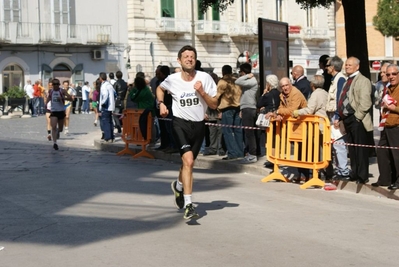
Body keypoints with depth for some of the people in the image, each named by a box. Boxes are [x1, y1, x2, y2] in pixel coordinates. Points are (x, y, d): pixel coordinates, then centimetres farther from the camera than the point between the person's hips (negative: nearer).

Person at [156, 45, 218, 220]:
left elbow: (214, 105, -3)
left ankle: (178, 186, 50)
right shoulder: (172, 80, -4)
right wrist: (161, 104, 3)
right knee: (188, 161, -21)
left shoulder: (205, 78, -5)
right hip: (180, 123, -2)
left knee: (188, 163, 16)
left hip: (199, 125, 3)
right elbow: (160, 89, 20)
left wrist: (202, 92, -18)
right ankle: (188, 205, -19)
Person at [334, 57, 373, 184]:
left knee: (360, 149, -3)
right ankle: (354, 174, 21)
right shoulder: (348, 81, 19)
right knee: (352, 149, 13)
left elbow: (365, 102, -16)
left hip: (357, 120, -8)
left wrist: (357, 117, -18)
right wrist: (339, 118, 15)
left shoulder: (363, 81, -7)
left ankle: (363, 176, 2)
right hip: (347, 119, 8)